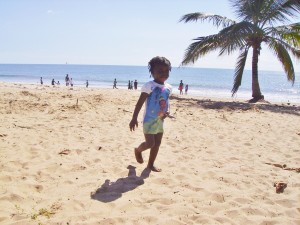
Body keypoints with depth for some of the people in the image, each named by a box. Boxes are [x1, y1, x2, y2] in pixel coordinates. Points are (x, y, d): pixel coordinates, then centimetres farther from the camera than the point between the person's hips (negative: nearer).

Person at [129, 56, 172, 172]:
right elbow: (140, 103, -15)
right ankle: (138, 150, 25)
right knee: (150, 143, -8)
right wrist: (134, 118, -18)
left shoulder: (168, 88, 4)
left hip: (160, 120, 7)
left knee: (157, 143, 12)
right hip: (149, 120, -7)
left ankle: (151, 164, 29)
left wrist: (166, 111, -3)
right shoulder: (149, 86, -16)